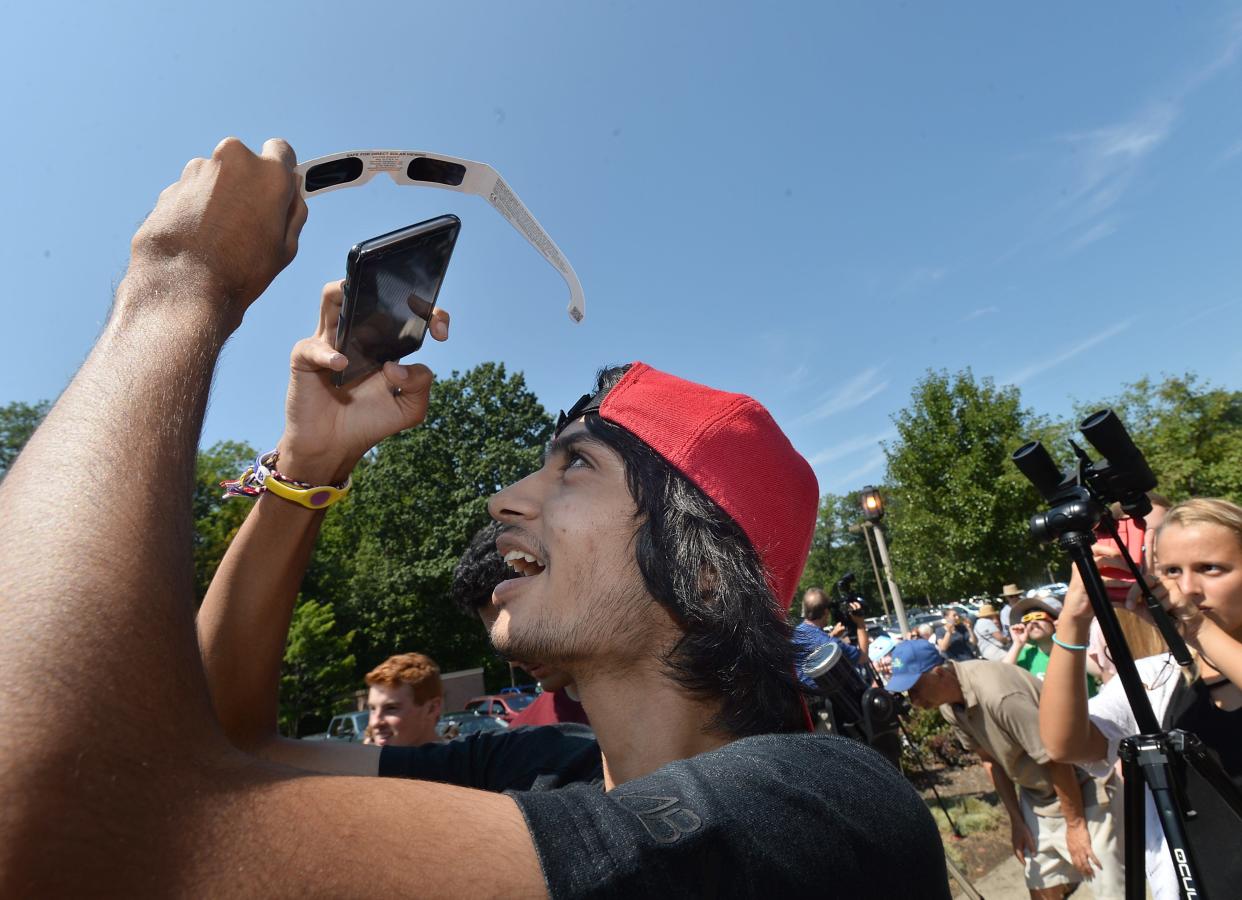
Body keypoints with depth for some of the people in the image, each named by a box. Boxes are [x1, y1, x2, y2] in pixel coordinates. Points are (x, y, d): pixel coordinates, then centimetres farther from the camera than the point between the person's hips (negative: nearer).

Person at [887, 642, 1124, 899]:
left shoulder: (998, 695, -35)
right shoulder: (949, 704, -9)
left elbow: (1057, 760, -25)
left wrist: (1075, 824, -14)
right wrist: (1016, 819, 4)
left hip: (1082, 789, -7)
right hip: (1037, 795, 7)